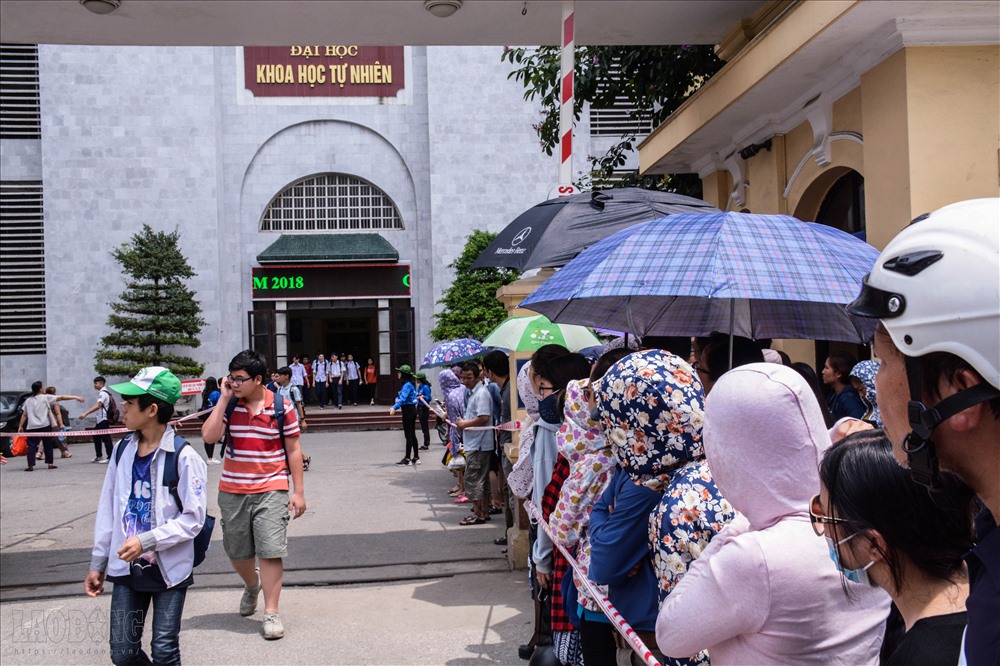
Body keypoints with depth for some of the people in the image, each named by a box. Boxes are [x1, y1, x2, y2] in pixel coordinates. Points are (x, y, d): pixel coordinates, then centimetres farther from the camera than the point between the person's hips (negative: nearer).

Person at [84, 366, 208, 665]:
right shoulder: (122, 450, 3)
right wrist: (97, 564, 12)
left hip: (169, 570, -5)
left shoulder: (183, 456, -15)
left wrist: (146, 541, -22)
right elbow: (108, 509, 10)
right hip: (126, 568, 5)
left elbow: (193, 517, -14)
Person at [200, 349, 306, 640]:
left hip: (271, 491, -3)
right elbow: (209, 436, -13)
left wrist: (298, 491, -2)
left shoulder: (282, 407, -5)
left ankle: (271, 613, 1)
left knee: (270, 550, -8)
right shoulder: (228, 405, 1)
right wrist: (224, 399, -14)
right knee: (236, 552, 15)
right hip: (232, 492, 3)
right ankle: (252, 584, 46)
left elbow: (293, 450, 0)